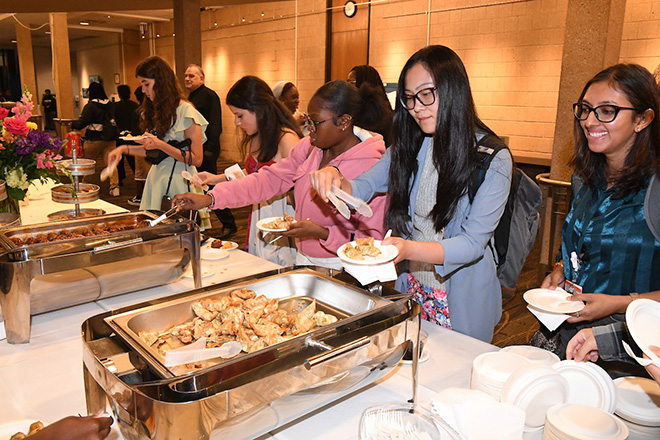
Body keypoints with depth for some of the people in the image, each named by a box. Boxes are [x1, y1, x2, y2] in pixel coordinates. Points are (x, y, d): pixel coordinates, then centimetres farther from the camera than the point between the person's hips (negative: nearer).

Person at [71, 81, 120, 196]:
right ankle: (115, 187, -5)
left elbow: (82, 123, -15)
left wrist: (72, 124, 3)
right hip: (110, 139, 3)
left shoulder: (90, 106, -13)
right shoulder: (112, 105, 1)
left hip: (94, 139, -3)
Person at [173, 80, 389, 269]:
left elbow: (374, 239, -18)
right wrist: (210, 198, -8)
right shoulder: (309, 147, 1)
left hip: (340, 271, -6)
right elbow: (270, 179, -1)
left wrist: (321, 233, -28)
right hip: (303, 260, 6)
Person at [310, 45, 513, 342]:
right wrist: (335, 180, -21)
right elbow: (363, 187, 2)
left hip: (463, 300, -4)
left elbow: (473, 243, -19)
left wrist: (408, 249, -34)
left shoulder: (493, 159, -15)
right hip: (411, 290, 4)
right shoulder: (410, 146, 0)